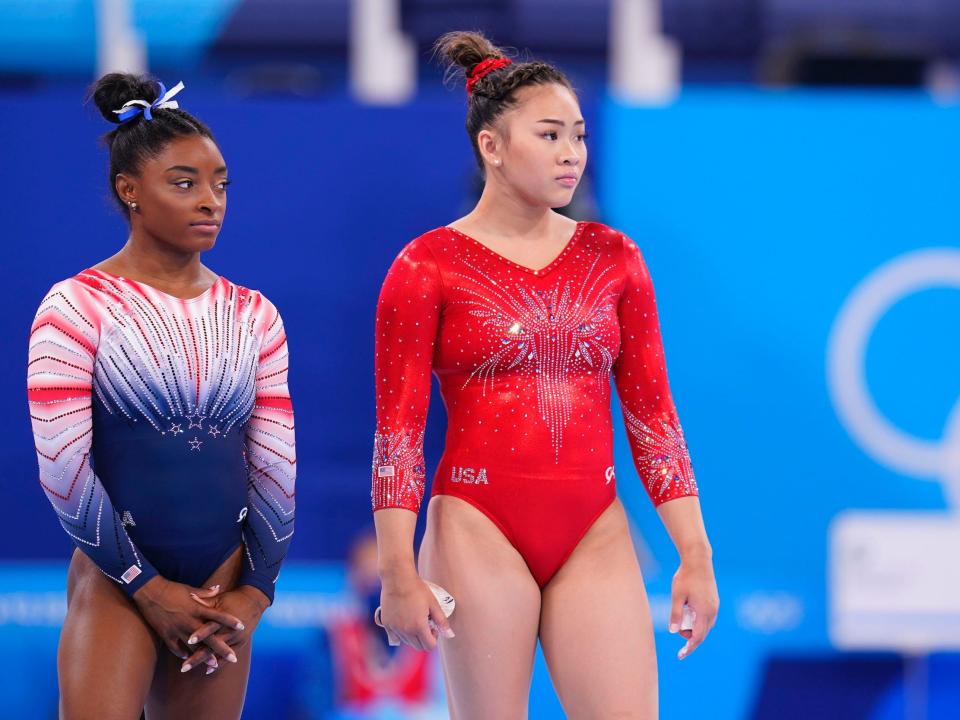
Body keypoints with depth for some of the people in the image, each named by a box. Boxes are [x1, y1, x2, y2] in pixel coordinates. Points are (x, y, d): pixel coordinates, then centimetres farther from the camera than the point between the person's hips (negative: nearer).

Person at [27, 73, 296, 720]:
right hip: (115, 583, -4)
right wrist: (147, 587, -10)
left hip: (221, 586, 4)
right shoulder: (78, 308, -5)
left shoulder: (254, 317, 9)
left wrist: (255, 589, -1)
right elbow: (62, 467, -10)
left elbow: (276, 464, 8)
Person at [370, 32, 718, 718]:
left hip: (596, 537, 3)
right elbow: (397, 430, -3)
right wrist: (398, 574, -10)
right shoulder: (428, 267, -1)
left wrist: (696, 553, 4)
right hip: (478, 531, -3)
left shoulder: (613, 258, 9)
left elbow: (652, 415, 10)